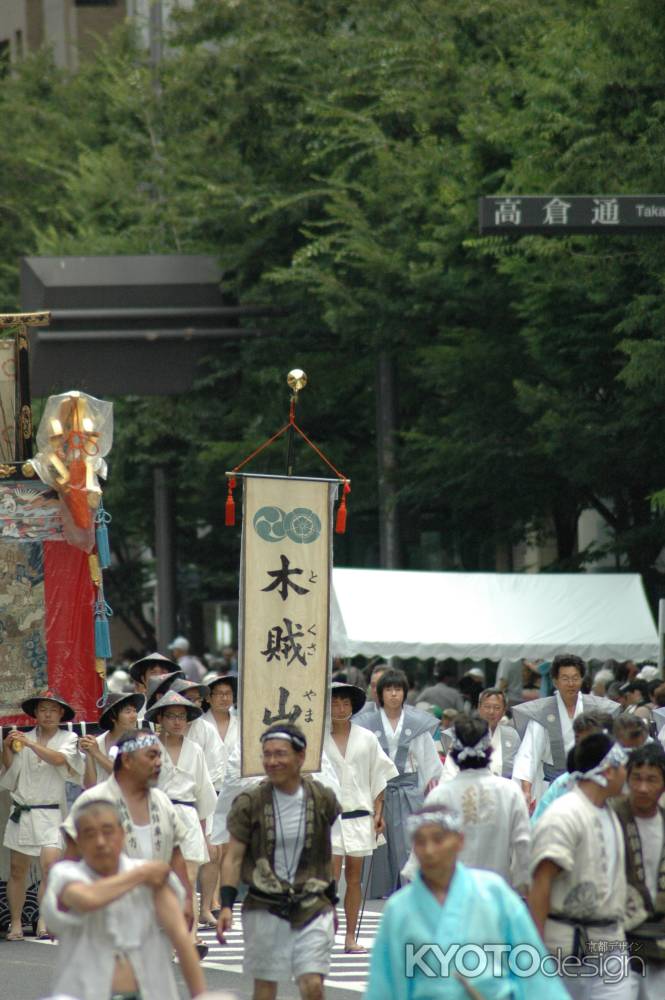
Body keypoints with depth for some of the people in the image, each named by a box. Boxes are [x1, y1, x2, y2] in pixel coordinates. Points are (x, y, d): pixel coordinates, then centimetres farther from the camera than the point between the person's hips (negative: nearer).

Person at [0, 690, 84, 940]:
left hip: (49, 814, -3)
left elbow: (59, 759, -16)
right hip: (21, 811, 3)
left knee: (50, 865, -19)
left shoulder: (68, 739, 3)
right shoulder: (23, 738, 10)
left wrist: (30, 744, -26)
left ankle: (43, 923, -19)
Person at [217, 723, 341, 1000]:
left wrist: (331, 901, 15)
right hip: (264, 906, 0)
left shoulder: (322, 799, 0)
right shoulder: (249, 803, -6)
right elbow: (233, 857, -4)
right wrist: (226, 905, -14)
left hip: (311, 904, 0)